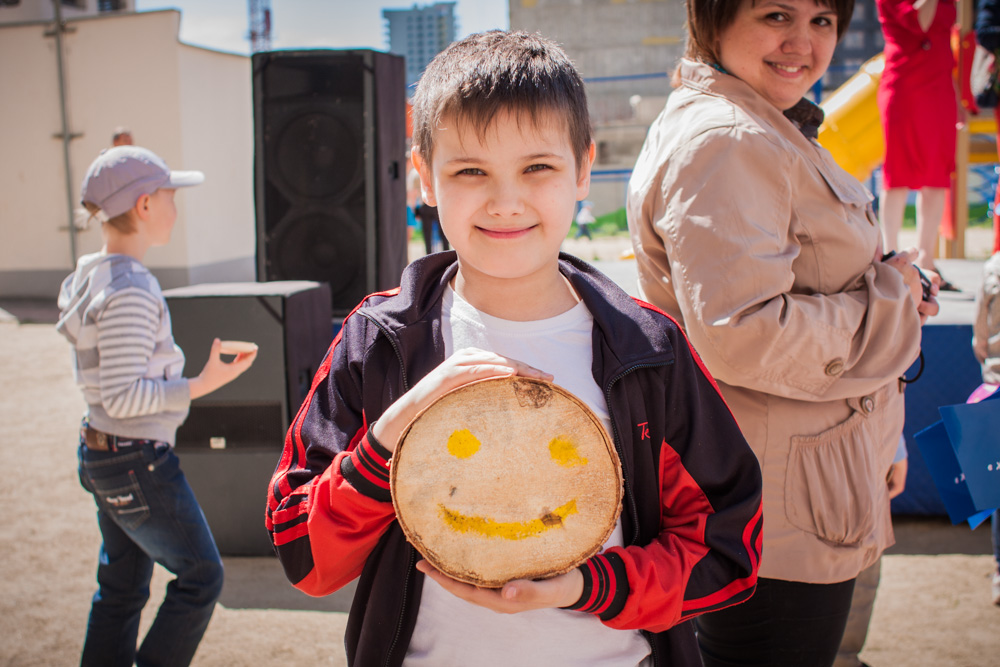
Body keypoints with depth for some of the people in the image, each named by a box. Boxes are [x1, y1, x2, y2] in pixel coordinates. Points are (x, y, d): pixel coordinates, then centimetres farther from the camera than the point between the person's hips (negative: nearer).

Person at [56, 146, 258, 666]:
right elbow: (122, 397, -24)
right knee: (201, 575, 6)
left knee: (121, 589, 18)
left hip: (101, 452, 10)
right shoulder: (130, 292, -22)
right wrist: (202, 385, -24)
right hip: (137, 461, -10)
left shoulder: (92, 276, 8)